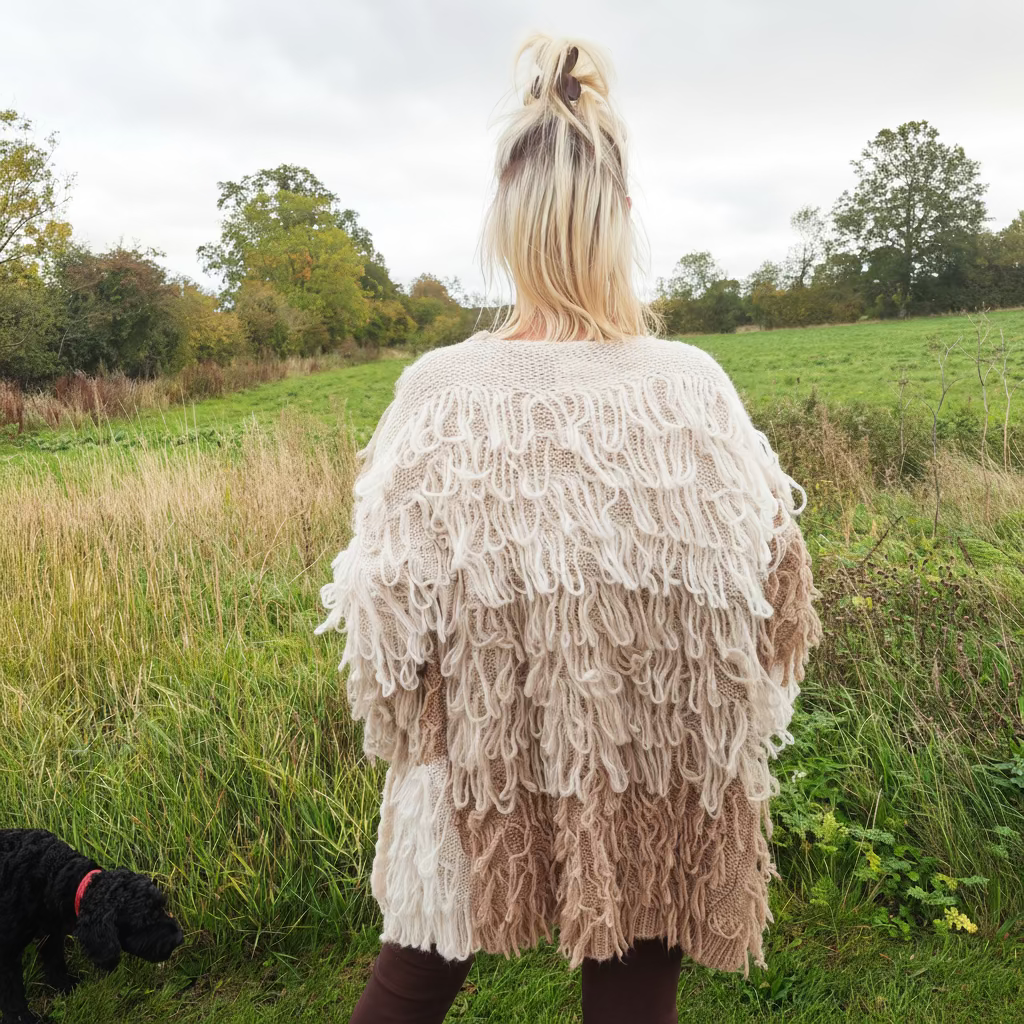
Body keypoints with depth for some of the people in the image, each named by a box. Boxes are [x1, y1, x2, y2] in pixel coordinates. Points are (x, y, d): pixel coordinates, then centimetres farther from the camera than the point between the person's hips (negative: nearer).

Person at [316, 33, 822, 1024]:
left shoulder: (439, 393, -18)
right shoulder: (693, 388, -17)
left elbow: (383, 619, -12)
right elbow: (774, 591, -7)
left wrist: (408, 734, 8)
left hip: (482, 777, 0)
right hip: (657, 789, 1)